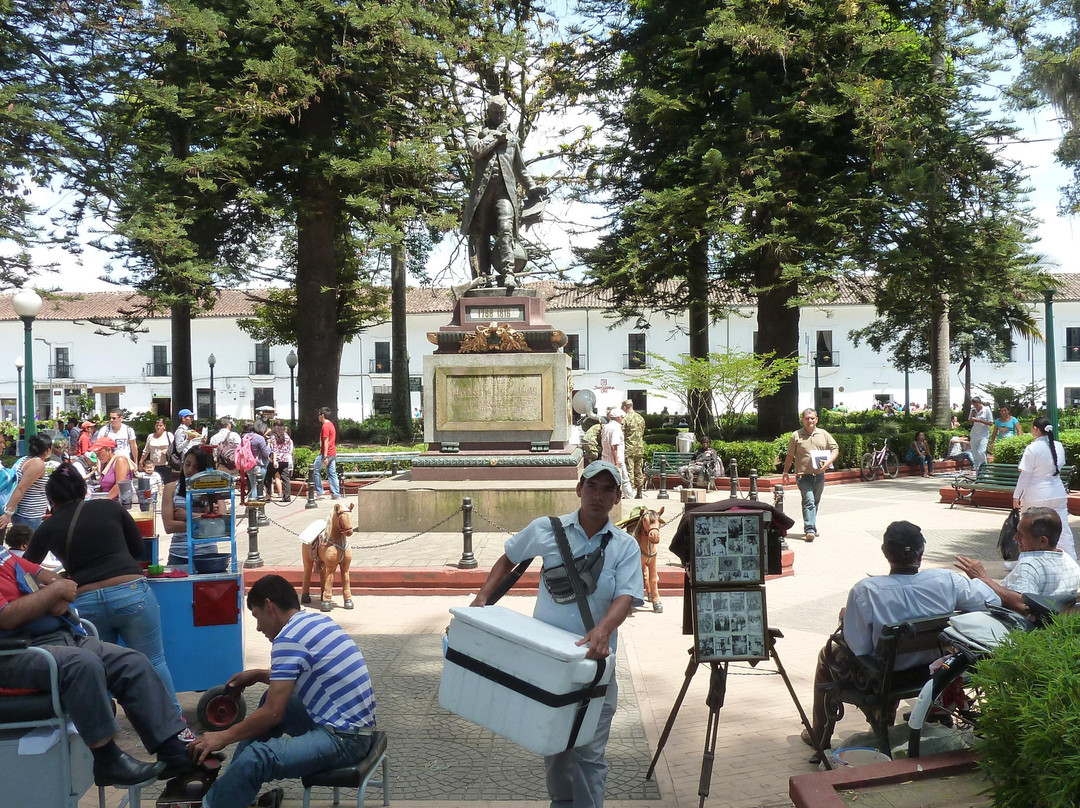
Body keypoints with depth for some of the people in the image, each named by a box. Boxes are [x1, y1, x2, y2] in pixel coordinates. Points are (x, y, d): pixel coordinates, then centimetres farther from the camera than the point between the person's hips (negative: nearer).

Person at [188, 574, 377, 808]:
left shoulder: (288, 638, -15)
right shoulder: (318, 620, 10)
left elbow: (272, 714, -14)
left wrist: (223, 737, -2)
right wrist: (260, 675, 24)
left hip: (343, 739, -10)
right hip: (357, 723, 10)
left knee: (256, 758, -26)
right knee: (274, 698, 24)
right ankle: (232, 783, 25)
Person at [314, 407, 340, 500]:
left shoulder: (325, 426, -14)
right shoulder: (331, 424, 15)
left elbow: (326, 442, -19)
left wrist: (325, 457, -21)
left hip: (326, 453, -9)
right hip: (333, 453, 9)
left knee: (316, 469, 3)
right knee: (332, 473, 7)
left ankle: (320, 492, 4)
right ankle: (336, 494, 3)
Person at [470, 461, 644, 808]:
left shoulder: (626, 547, -4)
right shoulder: (545, 529, -2)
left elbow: (626, 597, -15)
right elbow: (508, 559, 12)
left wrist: (602, 630, -35)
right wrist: (483, 597, -1)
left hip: (594, 662, -2)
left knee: (589, 751, 0)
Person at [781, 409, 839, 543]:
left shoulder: (823, 434, 10)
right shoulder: (796, 436, 3)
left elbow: (835, 449, 9)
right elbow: (790, 456, 7)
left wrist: (828, 462, -10)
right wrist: (785, 473, 5)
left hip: (820, 475, 4)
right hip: (803, 475, -4)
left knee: (816, 502, 13)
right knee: (808, 501, -15)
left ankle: (811, 527, 27)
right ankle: (810, 529, -18)